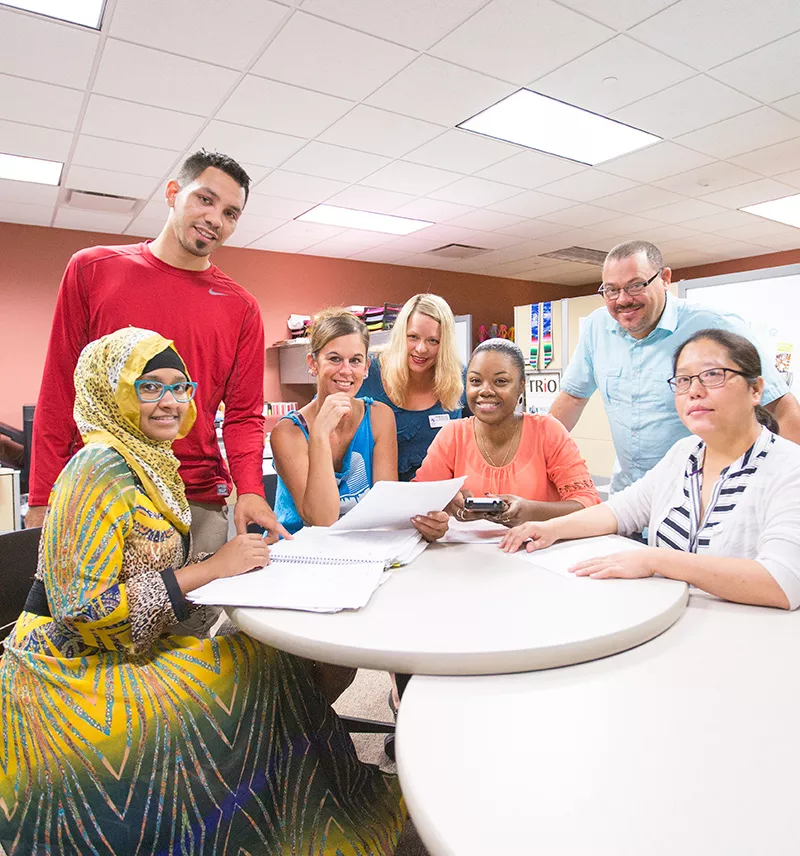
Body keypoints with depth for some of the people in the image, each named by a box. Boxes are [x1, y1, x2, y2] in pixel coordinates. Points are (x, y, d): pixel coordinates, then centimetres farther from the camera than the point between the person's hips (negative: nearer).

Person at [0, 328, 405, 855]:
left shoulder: (150, 465, 7)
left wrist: (240, 552, -4)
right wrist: (209, 569, -24)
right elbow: (81, 610, -24)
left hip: (122, 655, 8)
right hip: (70, 680, -8)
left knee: (267, 664, -8)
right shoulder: (102, 469, -20)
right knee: (262, 675, -18)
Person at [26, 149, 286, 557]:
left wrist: (250, 489, -13)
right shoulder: (92, 269, 5)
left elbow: (243, 414, 5)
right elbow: (59, 392, 3)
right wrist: (44, 500, -1)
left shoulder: (241, 308, 6)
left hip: (200, 504, 1)